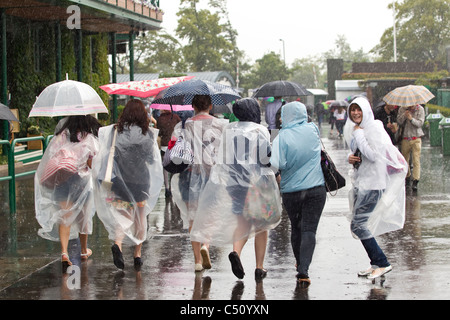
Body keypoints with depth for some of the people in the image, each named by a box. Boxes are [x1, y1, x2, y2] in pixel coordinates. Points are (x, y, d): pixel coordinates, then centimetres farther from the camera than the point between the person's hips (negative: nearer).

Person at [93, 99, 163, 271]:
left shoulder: (115, 131, -4)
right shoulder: (147, 134, -8)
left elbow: (107, 153, -2)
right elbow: (151, 159, 0)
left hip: (120, 179, 1)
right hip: (141, 178, -1)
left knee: (124, 215, 7)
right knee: (140, 216, 15)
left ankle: (118, 243, -22)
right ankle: (137, 254, 19)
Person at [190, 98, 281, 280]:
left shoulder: (228, 130, 7)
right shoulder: (260, 131, -7)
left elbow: (223, 157, 7)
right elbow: (266, 158, -17)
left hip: (233, 181, 4)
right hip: (257, 181, -3)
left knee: (243, 222, 9)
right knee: (261, 225, 9)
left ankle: (236, 251, -20)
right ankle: (259, 267, 11)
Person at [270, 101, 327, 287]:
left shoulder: (282, 137, -9)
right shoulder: (312, 130, 1)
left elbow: (277, 164, -18)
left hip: (291, 190, 0)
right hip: (316, 188, 1)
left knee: (296, 228, 18)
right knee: (309, 230, -4)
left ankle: (300, 264, 31)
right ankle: (303, 270, -17)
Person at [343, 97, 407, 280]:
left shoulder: (374, 128, -13)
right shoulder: (354, 130, 13)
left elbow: (373, 155, -23)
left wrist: (359, 134, -16)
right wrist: (351, 158, 2)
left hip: (373, 184, -9)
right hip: (360, 182, 9)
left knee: (358, 225, -12)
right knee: (361, 225, 9)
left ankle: (382, 263, -5)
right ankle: (376, 264, 18)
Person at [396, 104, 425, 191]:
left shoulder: (420, 109, -1)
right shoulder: (402, 109, 4)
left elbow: (420, 123, -8)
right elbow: (399, 122, -4)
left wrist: (411, 119, -22)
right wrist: (404, 115, -19)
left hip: (416, 139, -2)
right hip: (405, 139, 2)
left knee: (416, 160, -10)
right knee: (404, 160, 9)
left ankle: (415, 182, -13)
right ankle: (407, 177, 28)